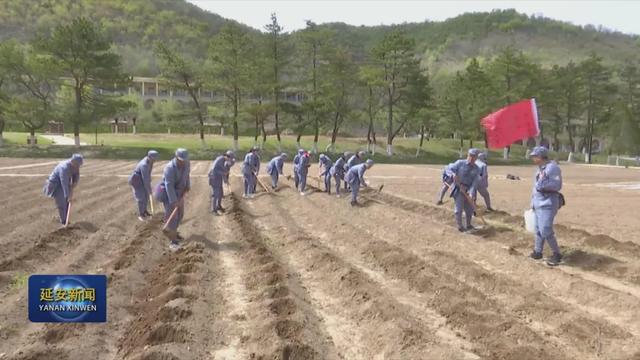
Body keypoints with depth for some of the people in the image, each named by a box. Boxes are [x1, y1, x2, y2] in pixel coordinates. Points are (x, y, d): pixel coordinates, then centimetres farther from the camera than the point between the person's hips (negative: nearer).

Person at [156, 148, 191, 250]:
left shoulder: (186, 164, -9)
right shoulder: (170, 168, -31)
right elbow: (169, 186, -34)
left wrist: (187, 186, 1)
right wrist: (174, 201, -37)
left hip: (179, 192, 8)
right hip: (168, 193, -7)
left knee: (180, 214, 15)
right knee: (172, 215, -11)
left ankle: (173, 232, 35)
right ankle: (172, 240, -9)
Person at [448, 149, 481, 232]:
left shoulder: (476, 169, 2)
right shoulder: (460, 163, -5)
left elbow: (475, 182, -8)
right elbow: (450, 168, -9)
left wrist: (471, 191, -22)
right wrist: (454, 175, -30)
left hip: (468, 189, 4)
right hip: (458, 188, -4)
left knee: (470, 208, 12)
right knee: (459, 207, -7)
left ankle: (468, 225, 31)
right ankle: (460, 226, 4)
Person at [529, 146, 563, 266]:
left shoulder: (552, 167, -16)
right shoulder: (540, 168, 14)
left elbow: (557, 185, -20)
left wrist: (543, 182, -27)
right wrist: (533, 203, 22)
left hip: (547, 204, -9)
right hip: (539, 204, 9)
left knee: (545, 231, -11)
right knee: (538, 229, 14)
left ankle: (557, 254, 1)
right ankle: (537, 252, 24)